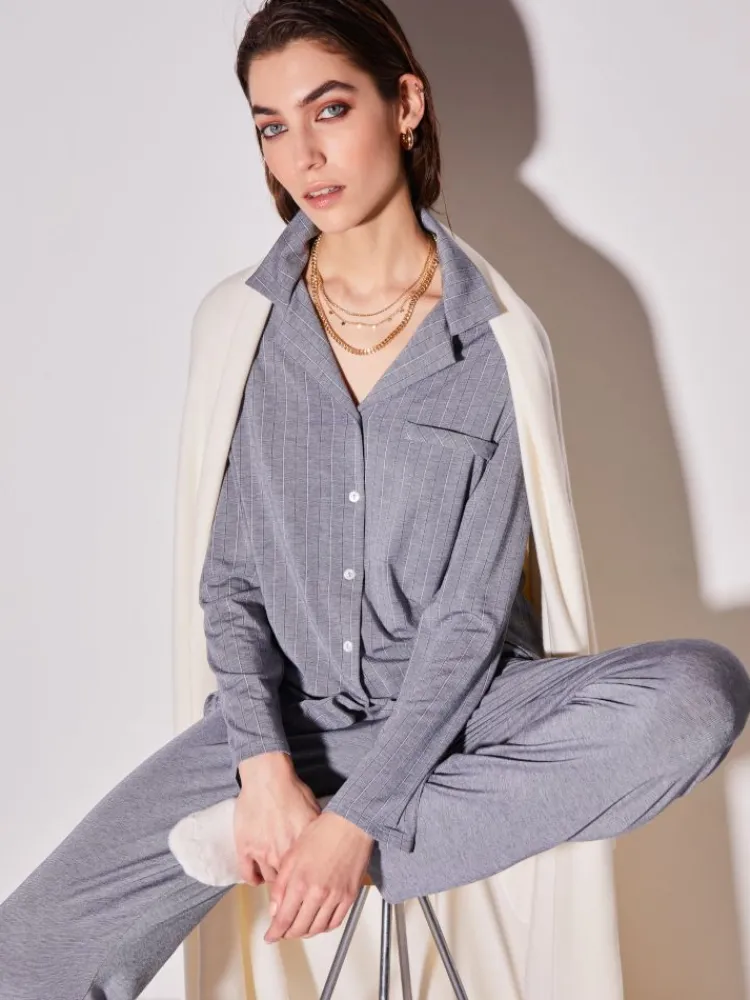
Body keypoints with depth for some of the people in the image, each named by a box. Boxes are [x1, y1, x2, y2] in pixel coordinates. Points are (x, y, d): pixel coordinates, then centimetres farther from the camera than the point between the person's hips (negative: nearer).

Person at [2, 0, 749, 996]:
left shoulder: (494, 336, -7)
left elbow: (471, 613, -10)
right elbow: (229, 577, 1)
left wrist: (356, 817, -19)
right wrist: (266, 764, -14)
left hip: (455, 708, 1)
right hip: (287, 713, 0)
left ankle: (258, 853, -23)